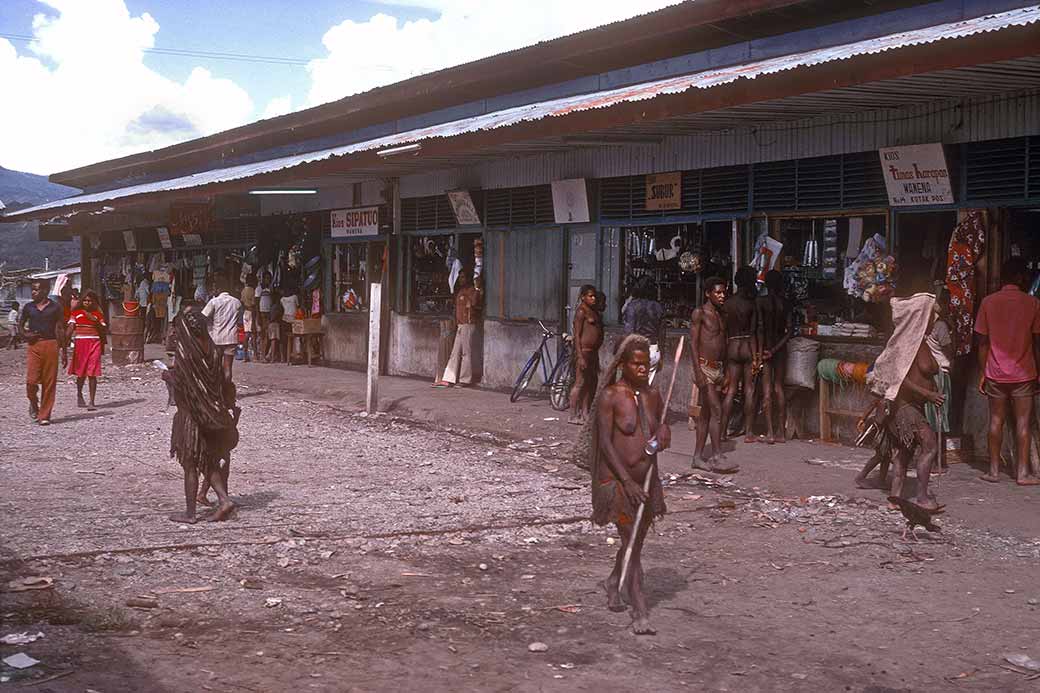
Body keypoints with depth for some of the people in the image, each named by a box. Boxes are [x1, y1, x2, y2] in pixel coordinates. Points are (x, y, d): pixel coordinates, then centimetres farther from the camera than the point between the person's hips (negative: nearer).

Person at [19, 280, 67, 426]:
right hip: (33, 345, 1)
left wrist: (64, 352, 2)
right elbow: (20, 325, 21)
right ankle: (33, 403, 22)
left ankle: (45, 415, 7)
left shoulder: (55, 308, 3)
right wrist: (25, 334, -2)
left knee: (49, 382, -1)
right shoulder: (28, 307, 9)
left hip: (50, 344, -1)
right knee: (31, 380, -9)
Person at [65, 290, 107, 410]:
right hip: (80, 344, 1)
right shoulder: (76, 313, 7)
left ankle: (92, 402, -8)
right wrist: (66, 341, -18)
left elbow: (104, 331, 4)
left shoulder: (98, 315, 8)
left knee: (92, 374, -8)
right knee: (81, 373, 10)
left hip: (94, 344, -1)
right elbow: (70, 328, -2)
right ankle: (79, 395, 37)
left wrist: (96, 321, -10)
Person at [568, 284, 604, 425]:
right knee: (580, 383, -6)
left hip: (593, 351, 9)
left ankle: (585, 413, 20)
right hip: (584, 350, -9)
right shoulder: (581, 311, -10)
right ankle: (574, 415, -1)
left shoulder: (594, 311, 16)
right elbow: (577, 335, -14)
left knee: (592, 382, 12)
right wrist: (580, 357, -20)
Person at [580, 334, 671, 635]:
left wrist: (664, 435, -6)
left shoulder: (652, 395, 5)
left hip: (647, 480, 6)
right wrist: (627, 481, -22)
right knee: (631, 544, -12)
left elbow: (663, 426, 20)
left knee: (635, 542, 19)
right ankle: (640, 613, -9)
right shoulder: (609, 396, -12)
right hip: (617, 480, -6)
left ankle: (613, 583, 45)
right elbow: (604, 443, -16)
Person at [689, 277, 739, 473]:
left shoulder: (720, 315, 17)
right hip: (705, 367, -8)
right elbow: (693, 343, -11)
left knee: (705, 414, 8)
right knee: (716, 411, -14)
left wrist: (725, 373, 17)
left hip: (718, 368, 8)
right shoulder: (699, 313, -6)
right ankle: (717, 458, -14)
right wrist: (698, 372, -19)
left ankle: (698, 456, 11)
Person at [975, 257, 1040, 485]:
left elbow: (983, 342, 0)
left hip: (995, 374, 2)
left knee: (996, 421, 8)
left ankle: (994, 470, 11)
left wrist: (982, 373, 6)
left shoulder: (988, 302, -1)